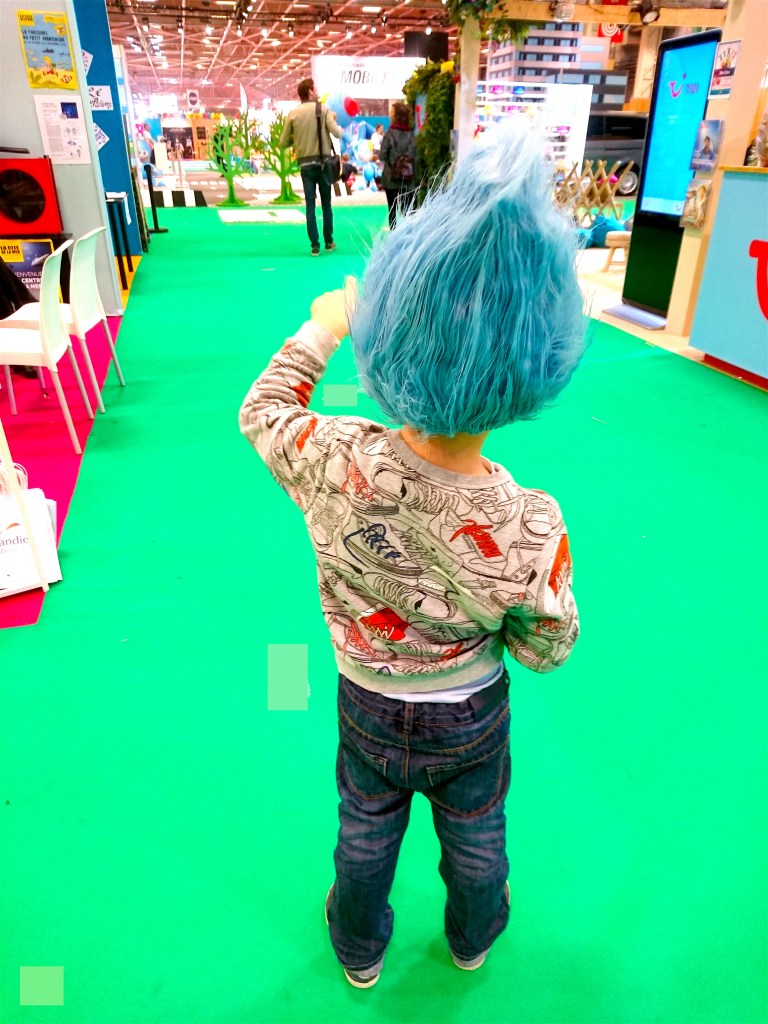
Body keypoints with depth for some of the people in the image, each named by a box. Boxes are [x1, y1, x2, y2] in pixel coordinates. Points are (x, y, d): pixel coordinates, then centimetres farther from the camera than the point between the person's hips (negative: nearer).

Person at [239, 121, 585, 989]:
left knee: (366, 830, 30)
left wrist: (319, 331, 2)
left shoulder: (339, 463, -34)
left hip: (368, 707, 1)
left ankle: (359, 950, 61)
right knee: (474, 834, 31)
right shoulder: (532, 526, -36)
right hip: (471, 719, 0)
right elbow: (545, 650, -17)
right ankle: (472, 938, 64)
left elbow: (262, 411, -10)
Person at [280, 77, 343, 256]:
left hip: (305, 164, 1)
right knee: (326, 204, 11)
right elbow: (337, 133, -12)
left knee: (310, 206, 3)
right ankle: (329, 242, 17)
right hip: (323, 162, -1)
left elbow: (283, 143, 2)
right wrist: (334, 120, 9)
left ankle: (315, 246, 0)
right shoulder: (323, 109, -4)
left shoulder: (293, 114, 1)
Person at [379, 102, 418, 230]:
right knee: (407, 211, 5)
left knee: (393, 210, 7)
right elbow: (415, 157, 0)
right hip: (408, 179, 2)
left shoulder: (390, 133, -8)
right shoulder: (412, 135, -1)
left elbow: (382, 156, -6)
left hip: (391, 178, -2)